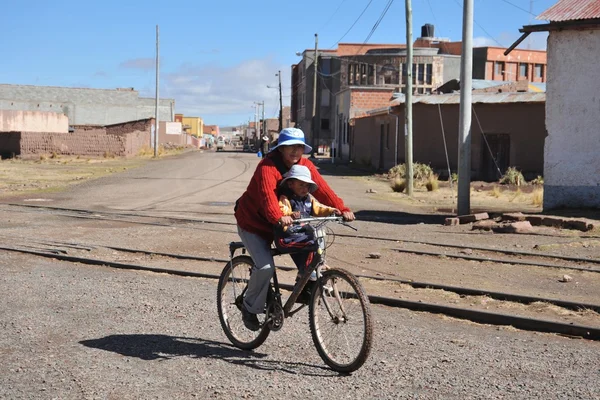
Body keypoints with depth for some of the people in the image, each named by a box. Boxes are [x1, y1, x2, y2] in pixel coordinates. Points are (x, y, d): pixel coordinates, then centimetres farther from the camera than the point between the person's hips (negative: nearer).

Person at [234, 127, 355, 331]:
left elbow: (322, 189, -17)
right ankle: (250, 308, 0)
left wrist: (342, 209, -32)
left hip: (278, 223, 6)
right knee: (265, 266, -21)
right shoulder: (267, 166, -26)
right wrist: (279, 217, -61)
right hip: (252, 222, -6)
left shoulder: (305, 166, -6)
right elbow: (267, 195, -42)